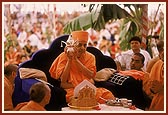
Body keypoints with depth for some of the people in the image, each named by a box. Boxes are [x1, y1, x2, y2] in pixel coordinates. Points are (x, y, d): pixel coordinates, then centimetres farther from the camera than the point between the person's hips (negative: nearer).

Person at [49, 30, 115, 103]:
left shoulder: (90, 57, 8)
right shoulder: (64, 57, 0)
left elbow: (90, 76, -9)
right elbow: (63, 83, -9)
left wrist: (76, 60, -14)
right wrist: (69, 60, -13)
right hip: (71, 89, -4)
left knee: (108, 95, -21)